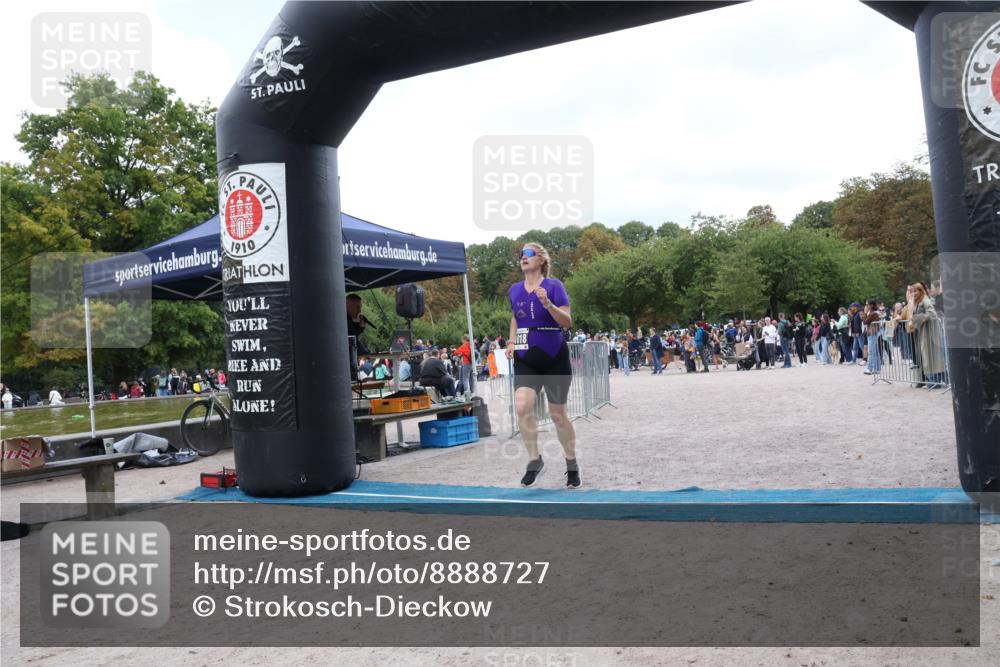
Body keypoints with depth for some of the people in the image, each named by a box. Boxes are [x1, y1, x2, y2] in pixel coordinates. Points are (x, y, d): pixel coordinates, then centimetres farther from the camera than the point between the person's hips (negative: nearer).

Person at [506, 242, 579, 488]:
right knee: (522, 407, -16)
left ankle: (572, 465, 25)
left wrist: (547, 303, -28)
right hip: (525, 360, 3)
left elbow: (567, 322, -14)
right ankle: (534, 460, 3)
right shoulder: (514, 290, 5)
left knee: (558, 415, 5)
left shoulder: (553, 285, -8)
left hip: (554, 358, -3)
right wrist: (512, 343, 8)